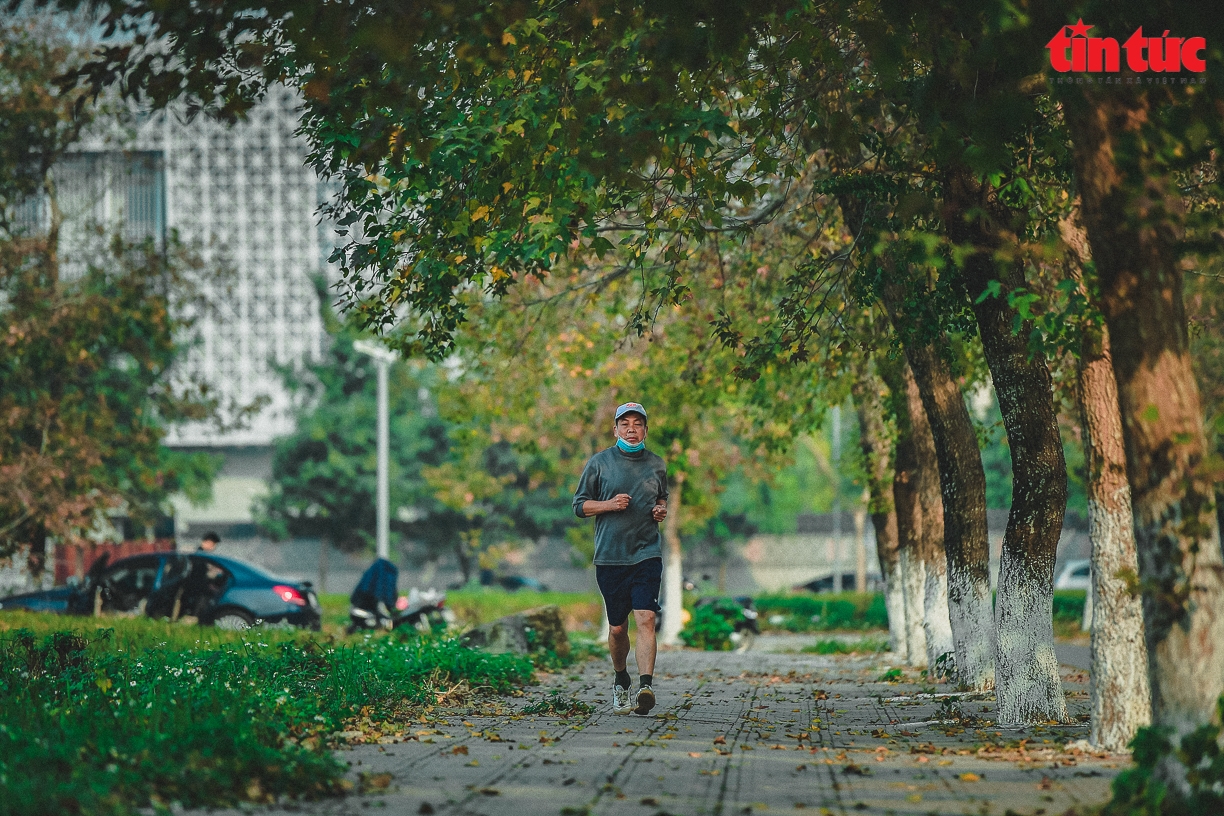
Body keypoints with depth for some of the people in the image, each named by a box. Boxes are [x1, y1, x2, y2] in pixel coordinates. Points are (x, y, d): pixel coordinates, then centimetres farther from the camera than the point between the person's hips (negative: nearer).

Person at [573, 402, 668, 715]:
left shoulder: (657, 465, 11)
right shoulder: (599, 463, 3)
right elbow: (579, 505, 5)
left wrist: (661, 510, 4)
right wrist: (610, 504, -12)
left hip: (647, 555, 0)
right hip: (610, 557, 0)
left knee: (645, 619, -18)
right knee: (617, 628, 7)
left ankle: (646, 686, -28)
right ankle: (621, 681, 32)